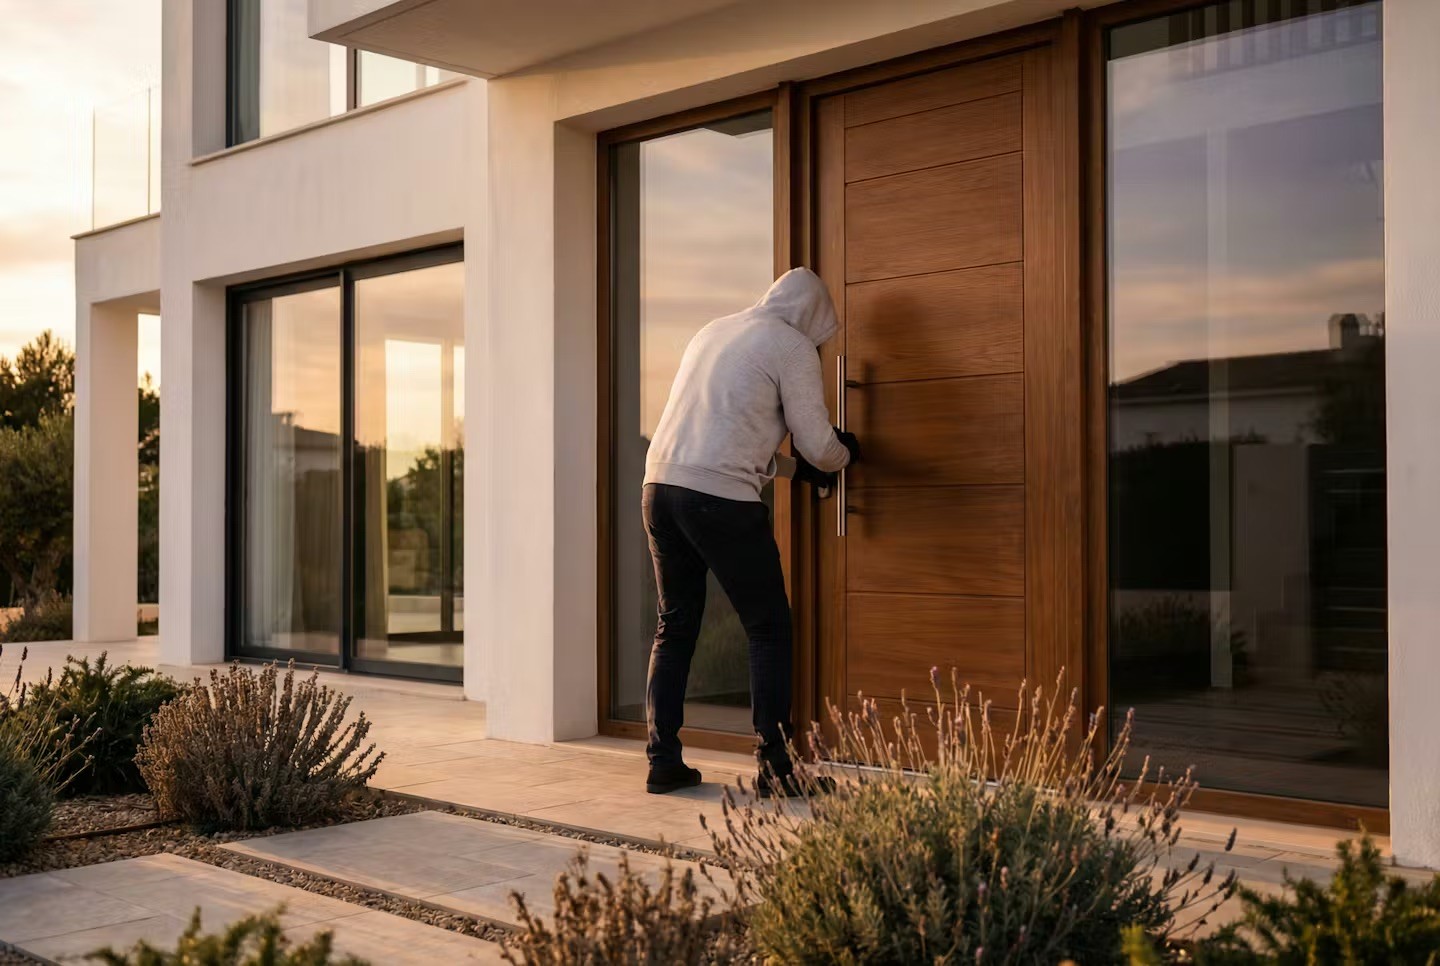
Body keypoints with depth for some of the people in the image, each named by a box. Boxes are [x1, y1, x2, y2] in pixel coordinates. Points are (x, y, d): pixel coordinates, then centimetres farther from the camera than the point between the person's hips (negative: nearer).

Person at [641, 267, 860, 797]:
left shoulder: (713, 331, 23)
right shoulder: (792, 347, 1)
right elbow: (816, 444, 1)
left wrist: (789, 466, 35)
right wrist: (842, 456, 24)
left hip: (659, 485, 7)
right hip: (720, 497, -7)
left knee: (675, 628, 16)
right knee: (768, 629, 5)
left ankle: (663, 760, 16)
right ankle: (773, 765, 3)